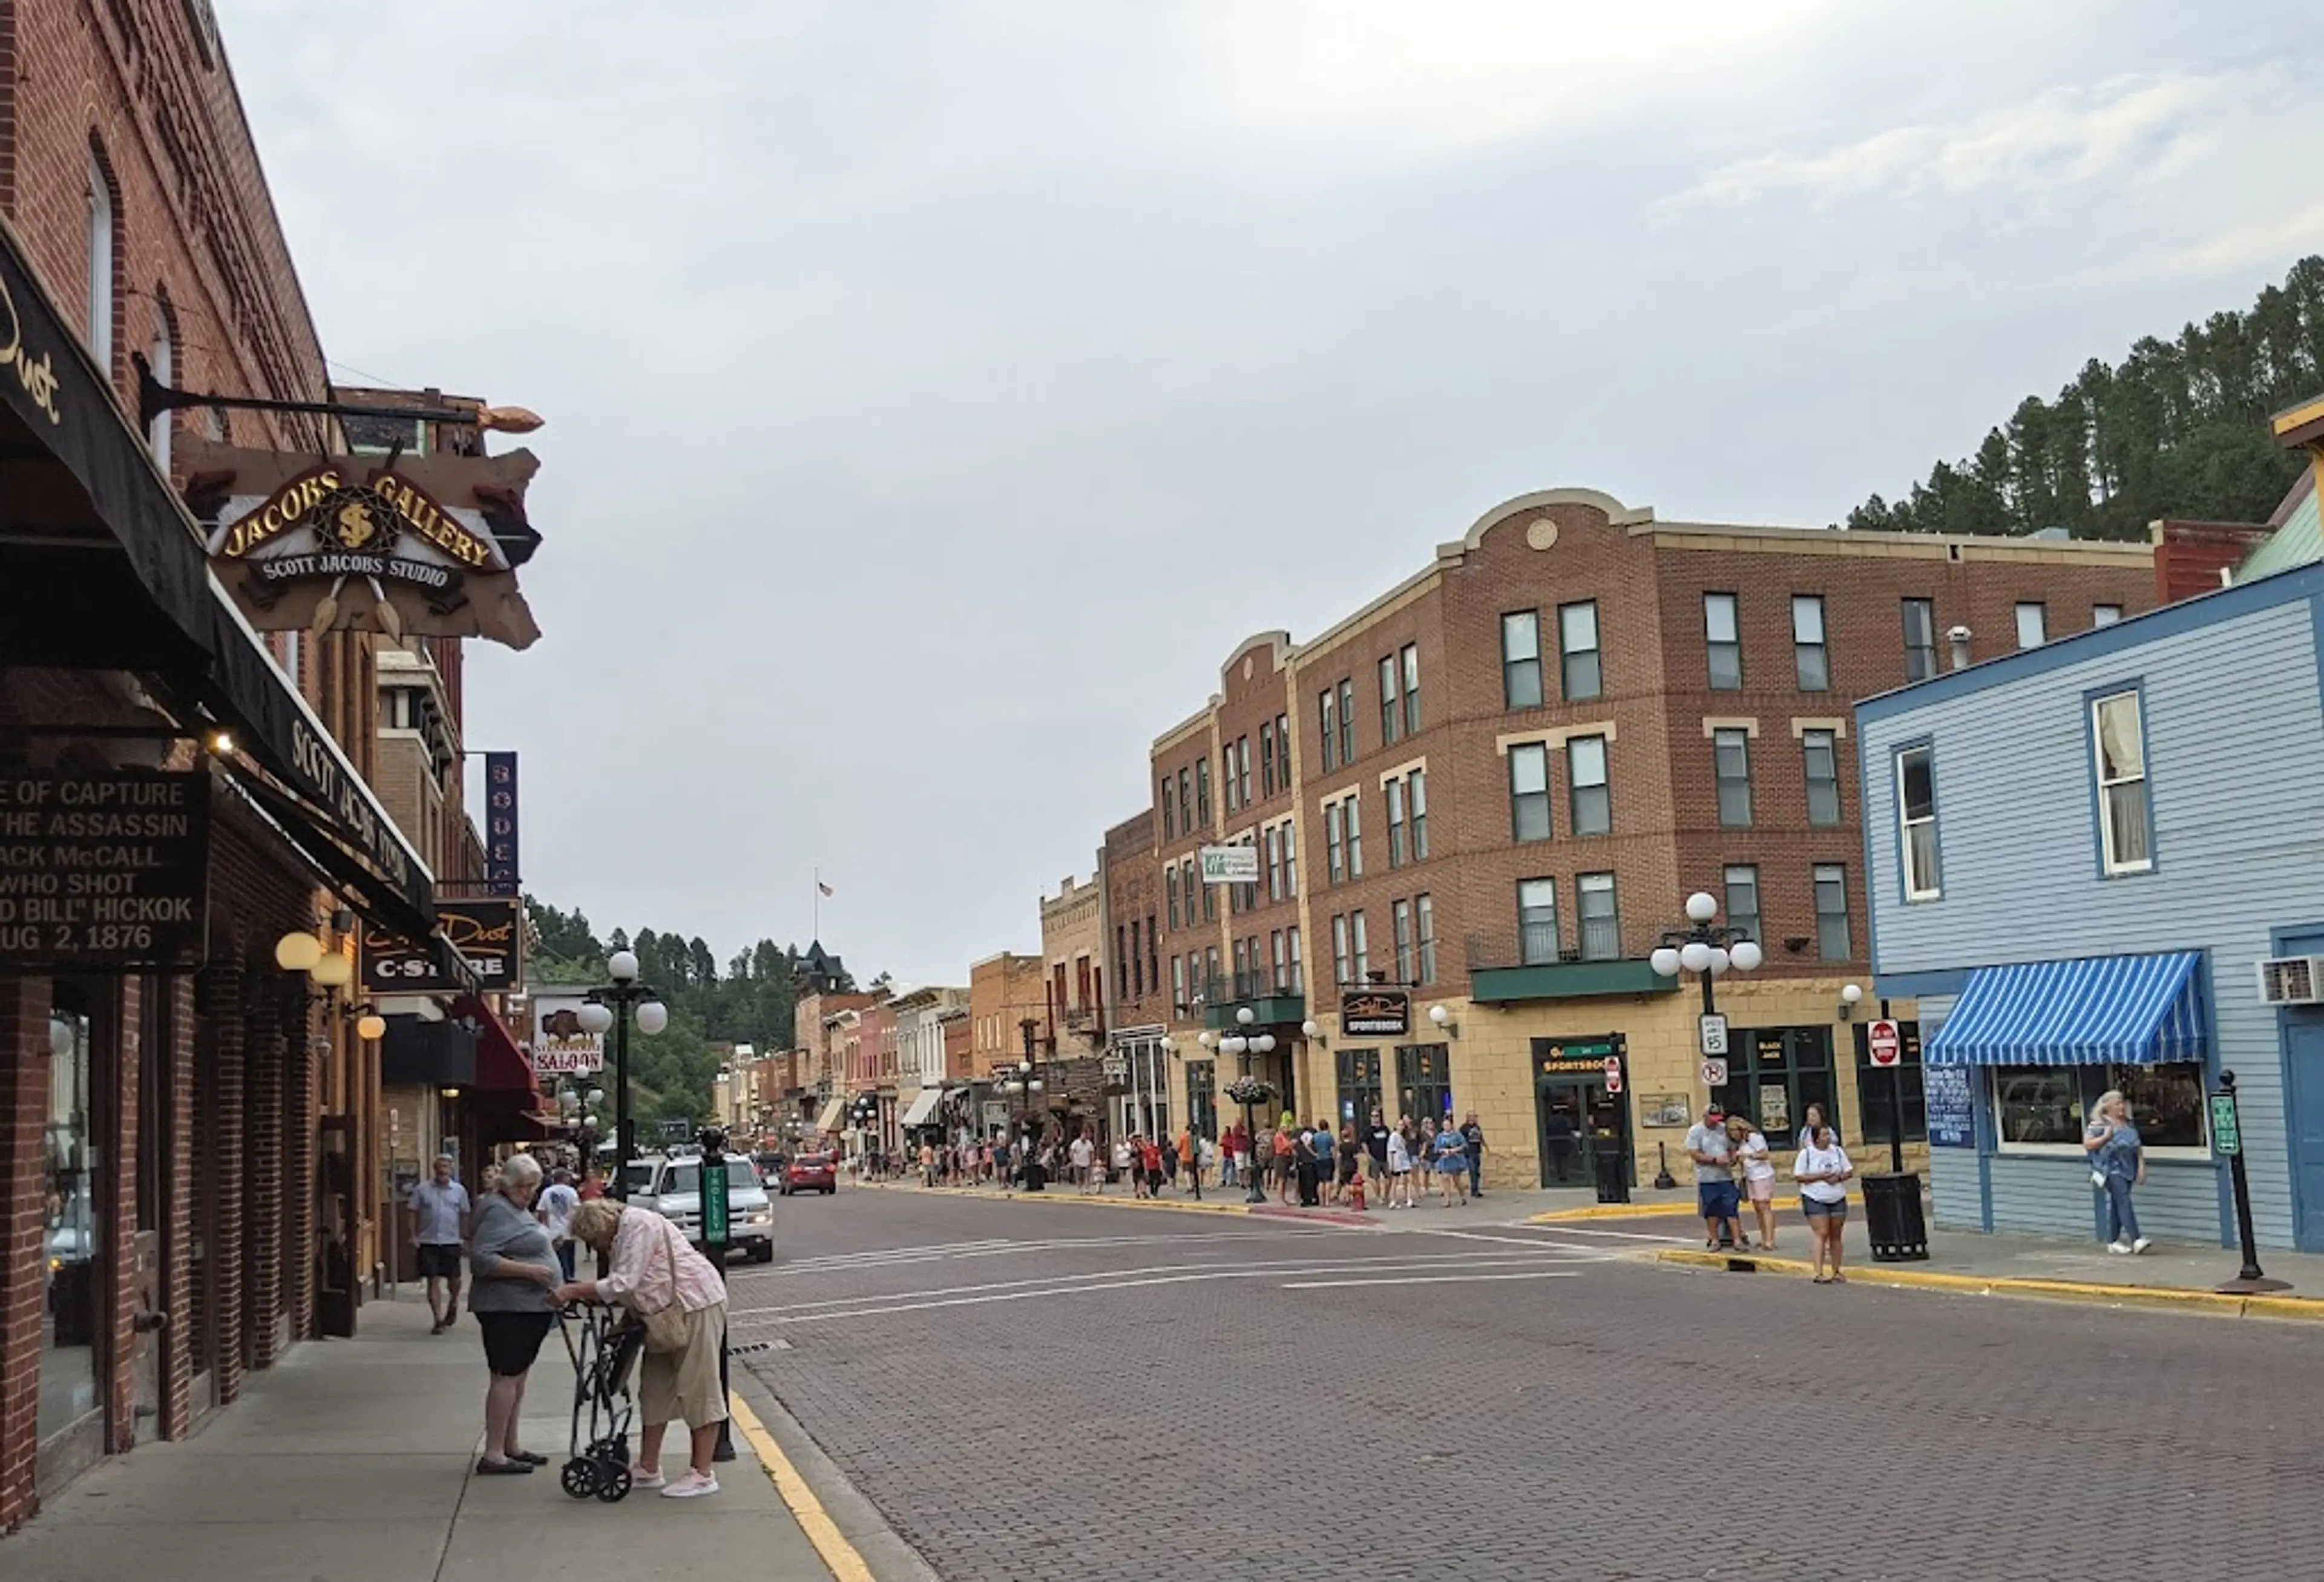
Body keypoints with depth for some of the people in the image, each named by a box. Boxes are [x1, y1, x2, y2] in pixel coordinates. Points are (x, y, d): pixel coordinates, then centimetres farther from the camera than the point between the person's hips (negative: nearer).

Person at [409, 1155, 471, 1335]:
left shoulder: (459, 1191, 5)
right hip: (428, 1242, -1)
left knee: (454, 1280, 8)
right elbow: (414, 1214, 3)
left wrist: (465, 1238, 11)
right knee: (433, 1281, -2)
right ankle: (439, 1320, 3)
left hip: (451, 1242, 1)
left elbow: (464, 1216, 11)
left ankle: (452, 1305, 38)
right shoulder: (422, 1190, 1)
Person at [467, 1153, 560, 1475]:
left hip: (527, 1308, 10)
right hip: (508, 1308, -10)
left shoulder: (518, 1209, 17)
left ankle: (510, 1448, 21)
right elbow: (482, 1259, -23)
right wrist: (528, 1271, -25)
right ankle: (493, 1455, -6)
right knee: (507, 1377, -9)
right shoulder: (497, 1211, -14)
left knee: (517, 1377, 14)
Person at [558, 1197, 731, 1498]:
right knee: (655, 1388, 12)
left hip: (697, 1305, -11)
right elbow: (623, 1288, 10)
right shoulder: (621, 1236, 14)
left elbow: (623, 1285, -23)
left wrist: (573, 1291, -19)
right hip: (670, 1313, 11)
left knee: (698, 1388, -6)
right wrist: (582, 1292, -3)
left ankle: (702, 1475, -1)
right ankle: (649, 1470, 19)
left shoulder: (637, 1225, -17)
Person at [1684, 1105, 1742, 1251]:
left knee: (1731, 1209, -3)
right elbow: (1694, 1154, -12)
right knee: (1711, 1212, 6)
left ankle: (1737, 1240, -3)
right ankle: (1715, 1240, 15)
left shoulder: (1724, 1129, 8)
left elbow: (1732, 1148, 17)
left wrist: (1733, 1159, -6)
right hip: (1707, 1179, -2)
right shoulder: (1695, 1132, -4)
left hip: (1726, 1177, 2)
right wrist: (1715, 1160, -19)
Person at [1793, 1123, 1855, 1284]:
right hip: (1815, 1200, -4)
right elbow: (1798, 1176, -8)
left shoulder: (1838, 1151, 7)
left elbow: (1849, 1171, 11)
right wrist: (1821, 1176, -15)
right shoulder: (1806, 1154, -5)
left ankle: (1836, 1272, 14)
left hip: (1838, 1199, 4)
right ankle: (1819, 1273, -16)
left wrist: (1839, 1177, -10)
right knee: (1822, 1234, -13)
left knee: (1836, 1236, 6)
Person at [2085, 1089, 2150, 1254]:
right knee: (2124, 1203, -14)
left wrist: (2141, 1166, 10)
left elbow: (2137, 1147, 20)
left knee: (2116, 1204, 9)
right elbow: (2087, 1144, -5)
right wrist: (2106, 1137, -14)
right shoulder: (2099, 1124, -3)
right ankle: (2136, 1240, -20)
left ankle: (2113, 1242, 15)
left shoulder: (2129, 1124, 16)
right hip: (2112, 1168, -6)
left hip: (2128, 1168, 6)